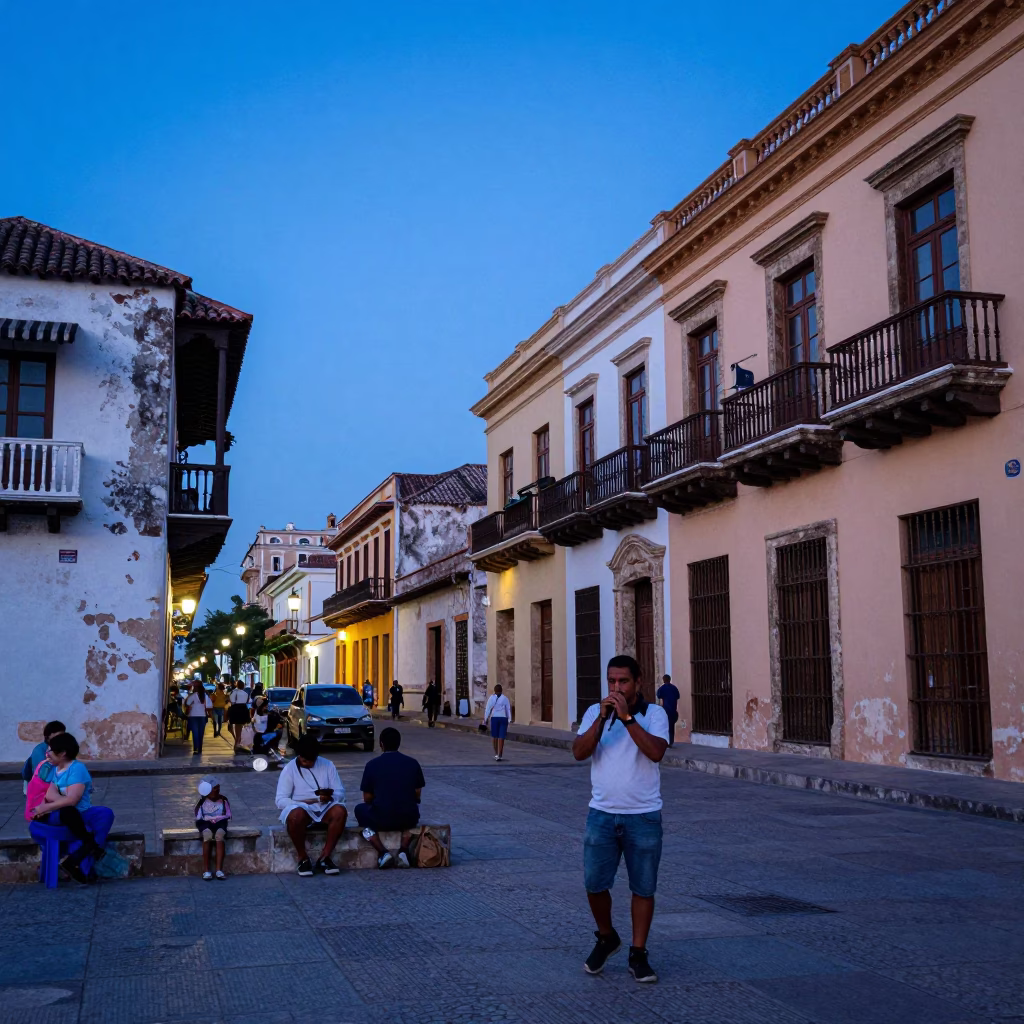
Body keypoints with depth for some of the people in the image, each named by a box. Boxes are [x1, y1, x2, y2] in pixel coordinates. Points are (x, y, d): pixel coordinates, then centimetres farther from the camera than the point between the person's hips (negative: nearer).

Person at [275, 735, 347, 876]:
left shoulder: (327, 765, 4)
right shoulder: (289, 769, -3)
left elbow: (340, 792, 4)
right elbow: (281, 800, -7)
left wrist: (330, 796, -20)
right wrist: (304, 803, -23)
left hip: (324, 809, 3)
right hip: (300, 808, -2)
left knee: (340, 810, -31)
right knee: (297, 814, -38)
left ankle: (324, 858, -21)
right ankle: (303, 858, -18)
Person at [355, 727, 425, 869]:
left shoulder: (372, 765, -3)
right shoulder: (413, 763, 3)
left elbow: (367, 798, 3)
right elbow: (417, 793, 9)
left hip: (381, 820, -2)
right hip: (408, 818, 2)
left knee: (360, 809, 28)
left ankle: (382, 852, 7)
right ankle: (404, 850, 11)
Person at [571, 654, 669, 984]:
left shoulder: (654, 714, -3)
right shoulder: (595, 712, 4)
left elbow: (656, 751, -20)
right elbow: (579, 752, -9)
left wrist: (626, 717, -22)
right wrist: (602, 718, -19)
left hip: (644, 816, -2)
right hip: (602, 813, 2)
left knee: (643, 888, 6)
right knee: (594, 884, 3)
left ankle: (638, 955, 19)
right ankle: (606, 938, 29)